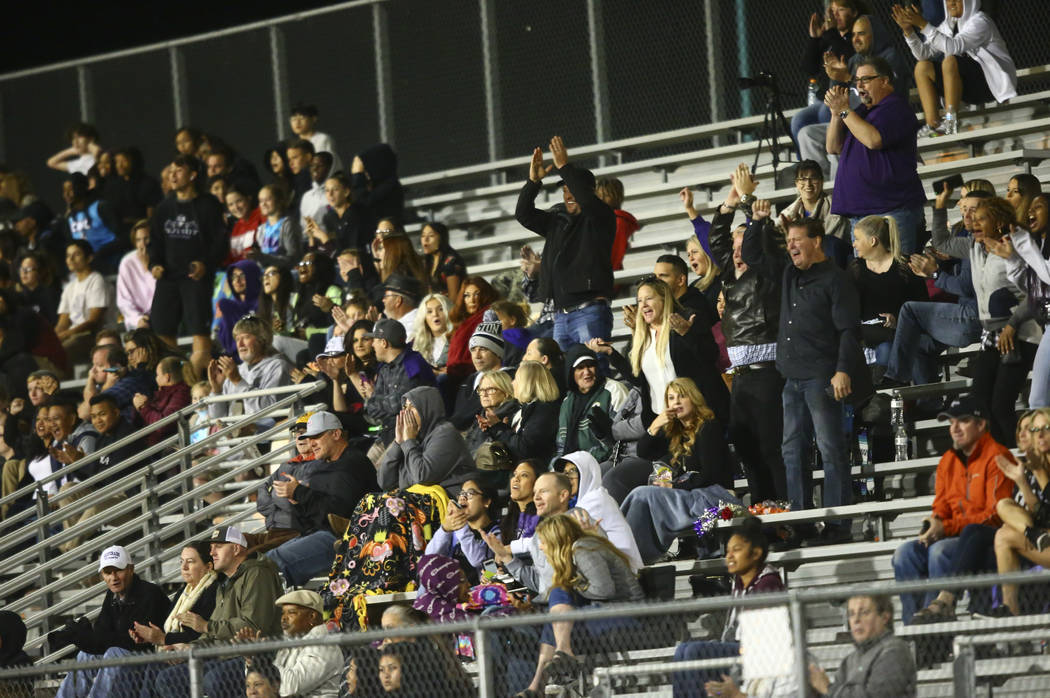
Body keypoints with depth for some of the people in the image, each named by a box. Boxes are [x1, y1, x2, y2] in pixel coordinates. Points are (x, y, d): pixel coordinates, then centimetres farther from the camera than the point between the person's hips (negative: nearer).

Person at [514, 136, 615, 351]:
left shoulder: (601, 218, 1)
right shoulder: (557, 221, 20)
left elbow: (587, 200, -19)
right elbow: (523, 215, 16)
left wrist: (564, 167, -19)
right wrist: (533, 181, 3)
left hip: (590, 312, -7)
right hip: (561, 315, 7)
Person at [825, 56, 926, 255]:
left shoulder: (896, 108, -5)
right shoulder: (862, 111, 22)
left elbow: (873, 140, -21)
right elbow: (834, 148, 19)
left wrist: (845, 111, -13)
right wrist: (836, 113, 4)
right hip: (860, 212, 9)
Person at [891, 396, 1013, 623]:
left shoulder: (996, 457, -9)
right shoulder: (947, 462, 15)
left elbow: (995, 515, -15)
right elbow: (941, 508, 18)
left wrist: (946, 528, -20)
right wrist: (932, 527, -8)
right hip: (954, 537, 8)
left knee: (940, 551, -33)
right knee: (905, 553, -12)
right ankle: (912, 625, -21)